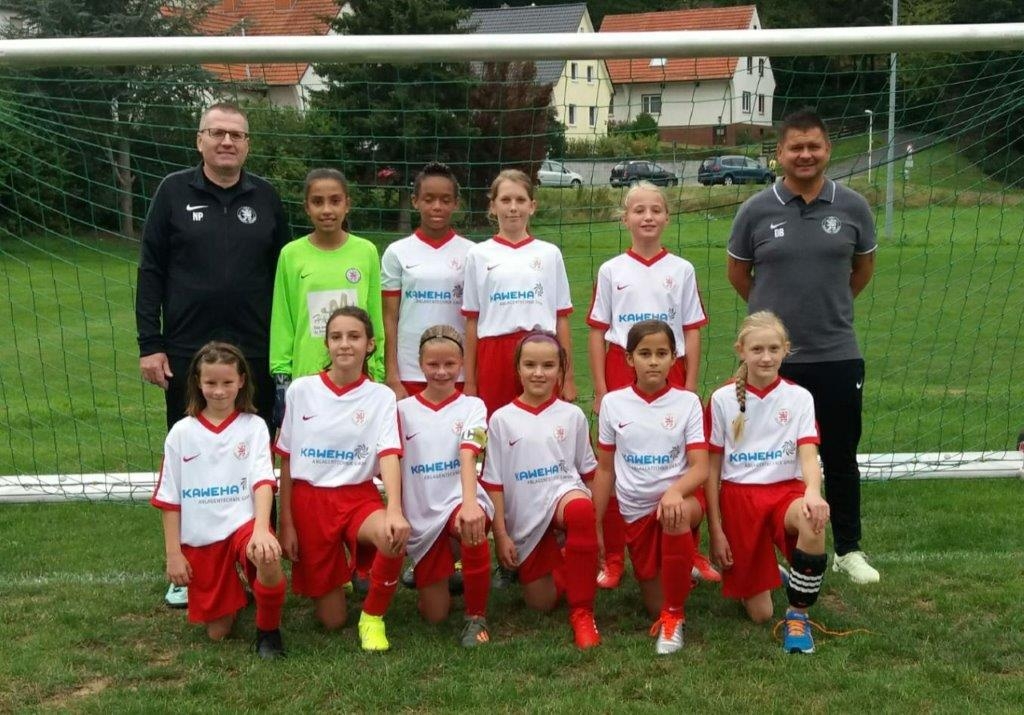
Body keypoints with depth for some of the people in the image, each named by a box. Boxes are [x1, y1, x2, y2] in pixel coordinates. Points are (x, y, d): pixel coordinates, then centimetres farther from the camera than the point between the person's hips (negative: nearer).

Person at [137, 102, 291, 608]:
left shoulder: (266, 198, 6)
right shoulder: (174, 192, 2)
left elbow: (281, 276, 9)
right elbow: (151, 271, 1)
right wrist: (149, 345, -5)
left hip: (254, 354, 1)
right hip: (186, 353, -1)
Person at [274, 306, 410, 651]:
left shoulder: (382, 397, -3)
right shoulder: (300, 390, 0)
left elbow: (389, 457, -16)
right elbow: (287, 461, 5)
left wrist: (395, 510, -34)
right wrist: (285, 523, 2)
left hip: (359, 497, -1)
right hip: (309, 500, 1)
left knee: (394, 538, -37)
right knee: (332, 620, 2)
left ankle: (373, 617, -9)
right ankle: (335, 578, 38)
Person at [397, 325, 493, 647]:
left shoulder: (472, 406, -1)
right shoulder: (404, 410, 5)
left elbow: (468, 455, -19)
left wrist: (469, 503, -35)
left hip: (459, 500, -2)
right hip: (420, 515, 2)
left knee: (471, 526, -40)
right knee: (434, 614, 1)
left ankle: (477, 617, -19)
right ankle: (444, 574, 38)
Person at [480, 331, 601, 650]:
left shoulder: (572, 415, 3)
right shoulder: (502, 420, 0)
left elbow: (588, 472, 9)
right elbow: (494, 483, 1)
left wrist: (597, 528, 7)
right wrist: (500, 535, -4)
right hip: (523, 518, 1)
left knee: (580, 509, -39)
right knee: (541, 603, 3)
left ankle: (582, 612, -26)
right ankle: (556, 564, 40)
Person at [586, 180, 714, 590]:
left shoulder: (681, 270, 7)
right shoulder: (611, 271, 5)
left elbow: (692, 331, 7)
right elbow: (597, 332, 6)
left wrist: (690, 386, 1)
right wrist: (600, 388, 0)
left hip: (670, 375, 0)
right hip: (621, 374, 0)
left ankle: (690, 554, 15)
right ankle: (613, 558, 10)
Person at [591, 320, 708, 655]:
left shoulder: (687, 402, -5)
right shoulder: (613, 403, 0)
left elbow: (700, 467, -12)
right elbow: (605, 469, 7)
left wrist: (674, 492, -33)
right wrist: (595, 525, 6)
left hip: (680, 498, -2)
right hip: (635, 510, 3)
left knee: (676, 516, -40)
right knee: (655, 606, 1)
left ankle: (675, 615, -21)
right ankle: (677, 573, 39)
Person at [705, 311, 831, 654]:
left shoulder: (799, 397, 0)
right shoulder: (722, 399, -1)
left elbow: (808, 455, -12)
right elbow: (712, 468, 3)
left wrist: (813, 492, -34)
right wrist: (715, 530, -1)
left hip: (785, 492, 0)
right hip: (738, 497, 0)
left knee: (812, 521, -38)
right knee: (760, 614, -3)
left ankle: (798, 615, -15)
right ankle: (760, 578, 35)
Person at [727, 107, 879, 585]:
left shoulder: (852, 207, -1)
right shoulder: (755, 211, -5)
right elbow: (737, 273, 10)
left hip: (837, 355, 1)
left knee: (840, 459, 11)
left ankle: (848, 550, 26)